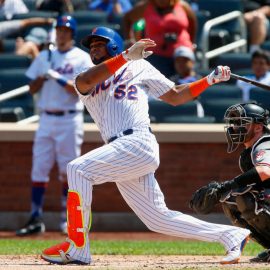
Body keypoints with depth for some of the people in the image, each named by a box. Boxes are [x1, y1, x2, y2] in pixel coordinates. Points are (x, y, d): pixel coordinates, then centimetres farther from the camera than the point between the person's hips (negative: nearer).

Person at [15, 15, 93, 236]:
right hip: (46, 119, 4)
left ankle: (67, 219, 6)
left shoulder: (82, 58, 1)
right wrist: (43, 77, -8)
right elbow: (32, 89, 11)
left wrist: (59, 78, -19)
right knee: (39, 168, -2)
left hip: (70, 120, -4)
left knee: (68, 171, -2)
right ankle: (36, 219, -1)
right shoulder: (44, 57, 14)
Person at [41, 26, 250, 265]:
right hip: (122, 153, 5)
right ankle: (231, 236, 14)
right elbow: (84, 81, -4)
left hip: (138, 143, -5)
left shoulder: (138, 67, 16)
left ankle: (77, 248, -23)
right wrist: (127, 55, -13)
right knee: (158, 218, 5)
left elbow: (176, 96, 19)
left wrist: (211, 79, 10)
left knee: (78, 170, -22)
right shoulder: (86, 84, 22)